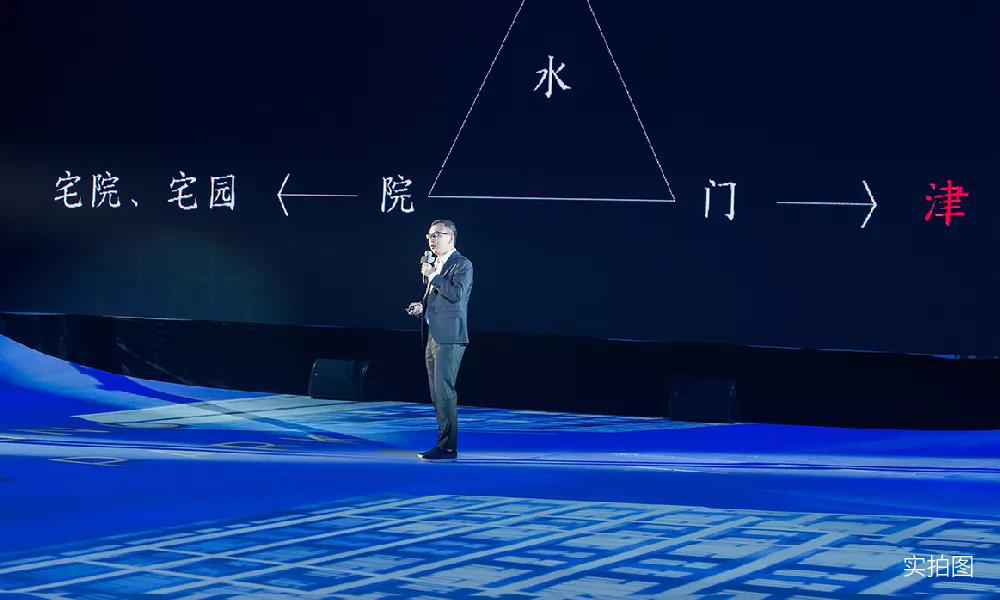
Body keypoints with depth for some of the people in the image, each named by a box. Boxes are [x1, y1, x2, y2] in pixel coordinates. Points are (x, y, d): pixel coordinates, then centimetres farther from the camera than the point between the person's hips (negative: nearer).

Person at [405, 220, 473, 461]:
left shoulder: (462, 264, -6)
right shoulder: (436, 265, 20)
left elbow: (456, 294, -20)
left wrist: (432, 276, -15)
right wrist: (422, 307, 10)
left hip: (449, 338, -9)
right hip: (433, 337, 9)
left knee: (444, 391, -12)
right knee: (437, 393, 10)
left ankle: (448, 447, -10)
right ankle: (444, 442, 16)